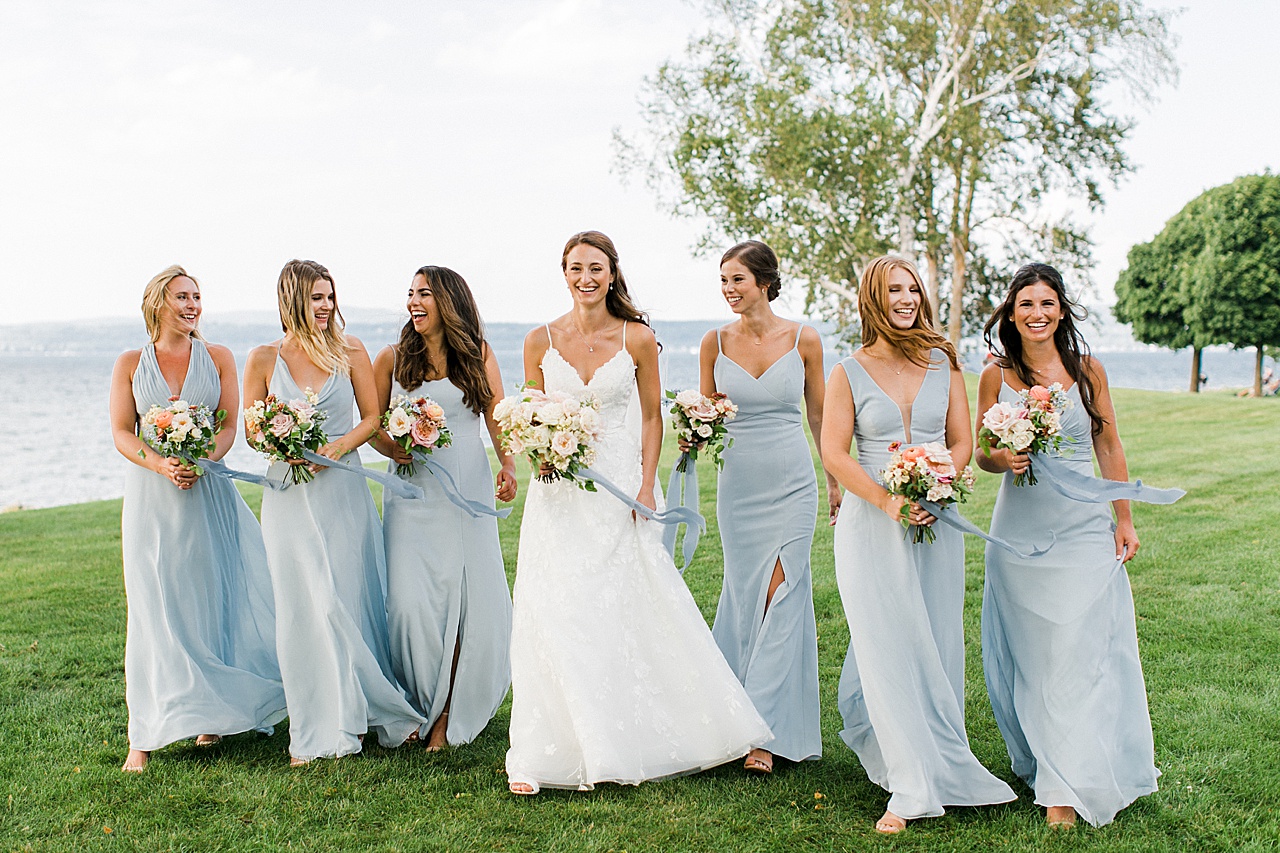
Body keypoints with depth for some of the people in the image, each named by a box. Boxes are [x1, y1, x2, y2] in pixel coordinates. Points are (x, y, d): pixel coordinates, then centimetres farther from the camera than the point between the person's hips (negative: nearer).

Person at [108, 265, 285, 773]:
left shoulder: (218, 358, 6)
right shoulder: (131, 364, 6)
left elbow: (229, 426, 0)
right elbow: (121, 433, 1)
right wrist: (162, 464, -17)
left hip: (209, 491, 1)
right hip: (151, 494, -1)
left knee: (218, 600, 3)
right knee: (154, 611, -2)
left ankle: (211, 716, 19)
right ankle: (146, 736, 2)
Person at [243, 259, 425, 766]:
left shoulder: (349, 351, 3)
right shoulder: (264, 359, 3)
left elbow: (372, 418, 5)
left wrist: (337, 447, -12)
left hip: (343, 491, 0)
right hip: (290, 495, 0)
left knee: (352, 603, 3)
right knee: (306, 609, 0)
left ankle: (351, 716, 19)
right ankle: (315, 733, 10)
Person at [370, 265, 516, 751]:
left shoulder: (478, 354, 7)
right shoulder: (392, 358, 7)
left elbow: (498, 418, 4)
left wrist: (509, 466, -13)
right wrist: (394, 448, -11)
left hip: (467, 488, 0)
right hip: (412, 491, 0)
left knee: (469, 597, -1)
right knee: (410, 600, -9)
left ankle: (451, 714, 16)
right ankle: (420, 706, 12)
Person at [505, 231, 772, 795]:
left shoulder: (637, 338, -1)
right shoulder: (540, 340, 2)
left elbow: (651, 416, 4)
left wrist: (646, 487, -5)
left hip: (619, 486, -1)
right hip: (558, 491, 1)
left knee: (636, 612, 3)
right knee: (554, 617, 0)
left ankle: (631, 740, 22)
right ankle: (539, 756, 10)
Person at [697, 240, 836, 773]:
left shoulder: (803, 339, -3)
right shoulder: (715, 342, 0)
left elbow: (819, 414, 7)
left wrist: (836, 480, 12)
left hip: (793, 483, -2)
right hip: (738, 483, 2)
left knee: (778, 595, -7)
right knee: (745, 595, 5)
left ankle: (762, 729, -3)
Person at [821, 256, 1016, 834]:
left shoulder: (943, 364, 8)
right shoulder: (849, 373, 0)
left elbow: (962, 442, 7)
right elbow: (833, 452, -5)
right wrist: (889, 501, -16)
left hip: (936, 522, 3)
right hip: (872, 524, -3)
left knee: (936, 643, 7)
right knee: (890, 644, -5)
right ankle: (912, 786, 1)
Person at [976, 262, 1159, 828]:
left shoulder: (1087, 370, 1)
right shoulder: (996, 376, 1)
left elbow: (1109, 448, 7)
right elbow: (981, 455, 6)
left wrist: (1124, 520, 6)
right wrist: (1004, 459, -17)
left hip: (1083, 528, 0)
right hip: (1020, 528, 1)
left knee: (1077, 653, -2)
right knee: (1029, 654, 8)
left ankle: (1069, 788, 6)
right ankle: (1043, 765, 24)